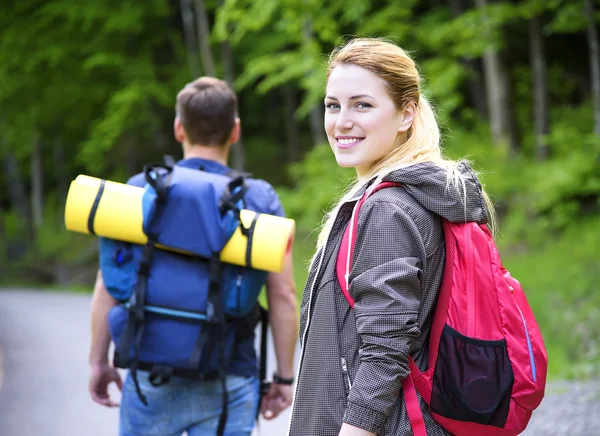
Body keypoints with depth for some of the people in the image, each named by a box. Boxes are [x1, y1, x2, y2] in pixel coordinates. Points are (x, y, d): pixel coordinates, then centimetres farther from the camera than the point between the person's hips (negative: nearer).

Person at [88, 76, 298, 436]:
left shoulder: (140, 191, 0)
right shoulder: (261, 200, 0)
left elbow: (108, 285, -2)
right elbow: (283, 295, -3)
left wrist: (99, 361, 8)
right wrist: (285, 376, 5)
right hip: (229, 381, 0)